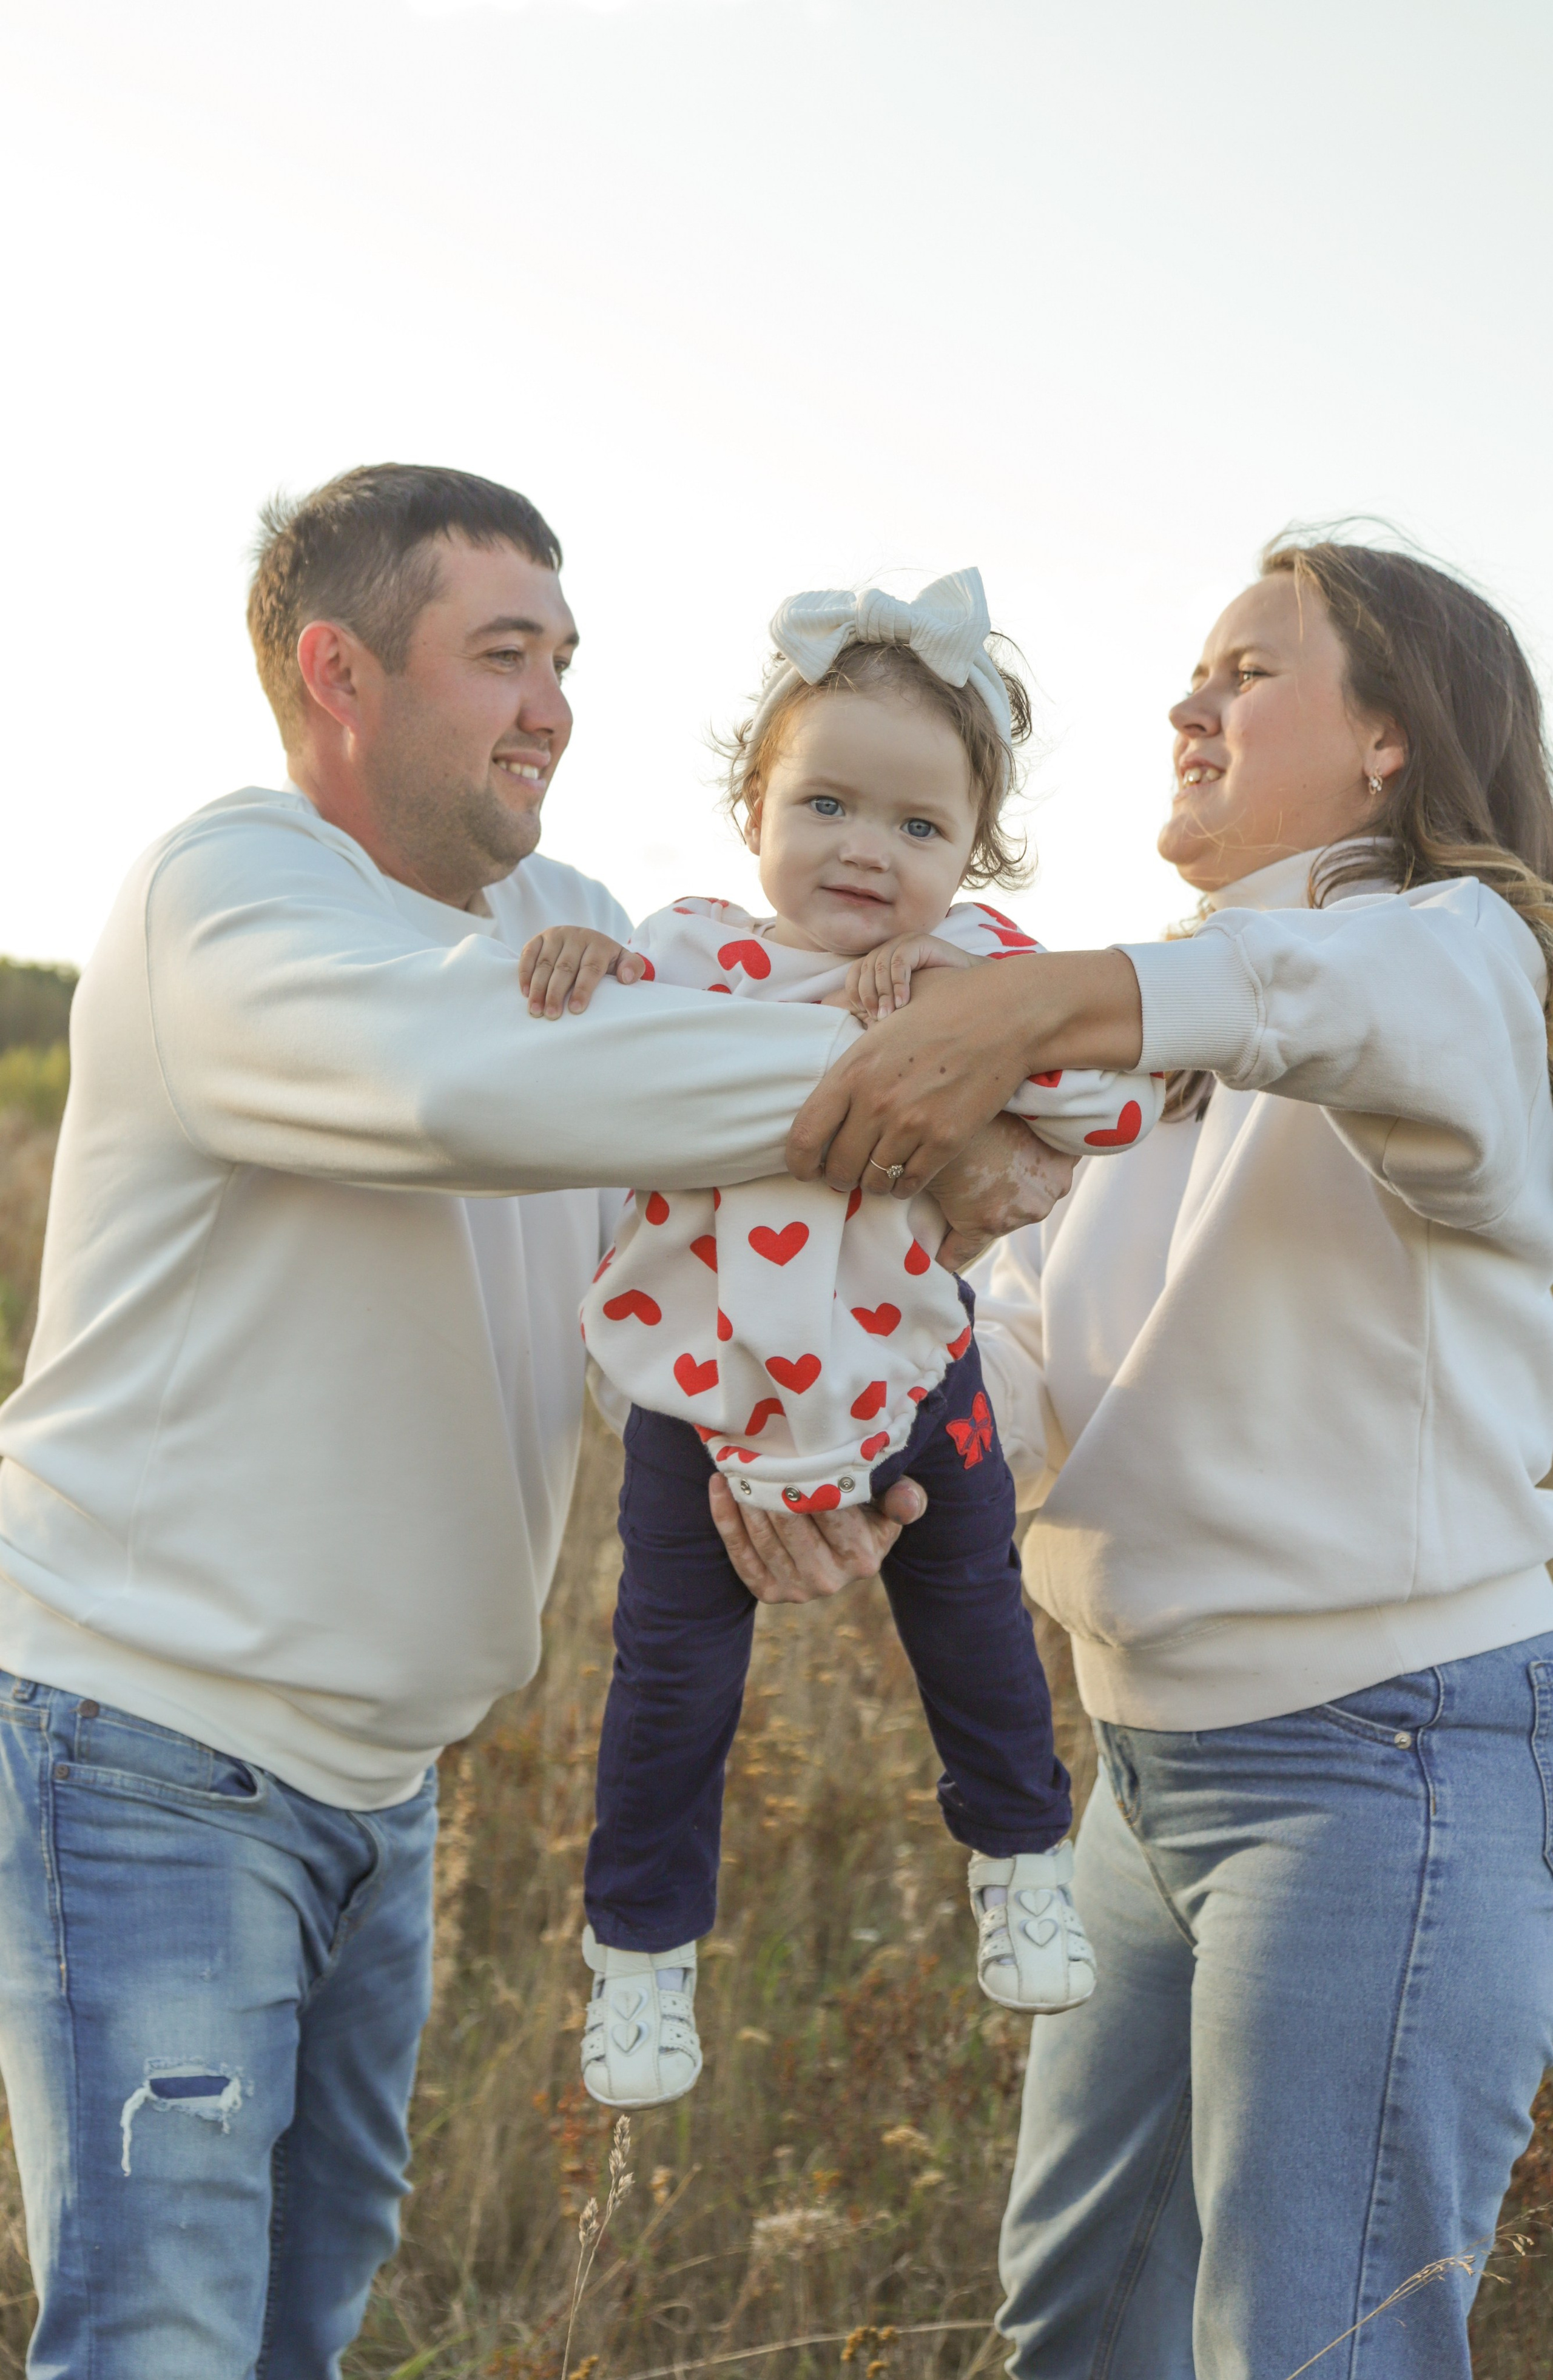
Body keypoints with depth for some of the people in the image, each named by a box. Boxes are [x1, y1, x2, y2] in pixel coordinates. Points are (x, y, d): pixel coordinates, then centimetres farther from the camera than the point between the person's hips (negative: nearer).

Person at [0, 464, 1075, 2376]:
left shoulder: (569, 926, 8)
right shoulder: (225, 896, -18)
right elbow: (473, 1080, -39)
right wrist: (904, 1089, -34)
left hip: (379, 1767, 8)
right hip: (153, 1748, -8)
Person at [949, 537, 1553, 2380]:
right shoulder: (1166, 1058, 18)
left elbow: (1372, 992, -35)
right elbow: (1022, 1354, 4)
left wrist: (1044, 996, -53)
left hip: (1393, 1757, -9)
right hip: (1156, 1756, 9)